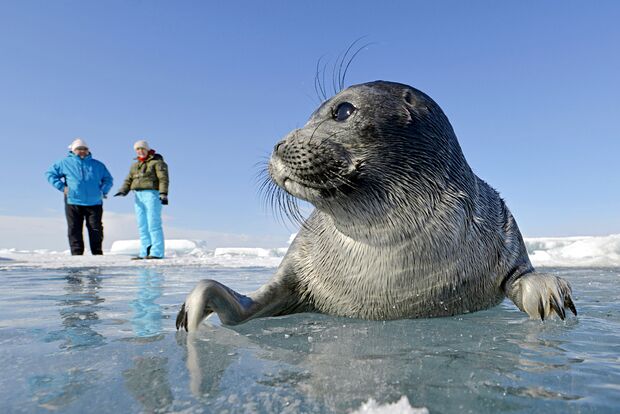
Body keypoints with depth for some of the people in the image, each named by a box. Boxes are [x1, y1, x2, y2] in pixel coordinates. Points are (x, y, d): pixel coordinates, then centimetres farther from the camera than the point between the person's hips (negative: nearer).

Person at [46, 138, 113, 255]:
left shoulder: (97, 165, 13)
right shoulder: (65, 163, 9)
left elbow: (108, 179, 22)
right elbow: (50, 173, 11)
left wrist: (103, 190, 5)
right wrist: (62, 186, -1)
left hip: (94, 203, 1)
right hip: (73, 203, -1)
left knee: (96, 230, 1)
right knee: (75, 230, 0)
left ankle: (98, 254, 9)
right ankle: (77, 254, 4)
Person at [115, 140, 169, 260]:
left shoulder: (157, 162, 0)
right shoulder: (134, 165, 23)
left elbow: (163, 179, -10)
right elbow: (128, 180, 18)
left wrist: (163, 194, -20)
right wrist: (123, 191, -1)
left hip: (152, 194, -7)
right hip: (138, 196, 8)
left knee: (153, 224, -10)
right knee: (142, 226, 7)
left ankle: (157, 253, -9)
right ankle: (145, 253, 11)